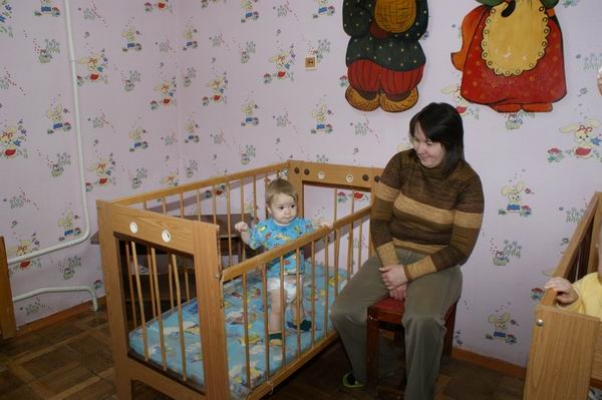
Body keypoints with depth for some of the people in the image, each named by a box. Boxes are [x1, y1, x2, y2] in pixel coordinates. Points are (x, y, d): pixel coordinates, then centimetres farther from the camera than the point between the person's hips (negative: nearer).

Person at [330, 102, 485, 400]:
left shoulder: (467, 182, -12)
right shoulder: (401, 163, -5)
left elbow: (459, 249, -12)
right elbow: (379, 219, -3)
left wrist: (409, 273, -18)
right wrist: (392, 267, -14)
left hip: (437, 265, -3)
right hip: (392, 255, 3)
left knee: (423, 321, -35)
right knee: (342, 312, -15)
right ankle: (378, 365, 17)